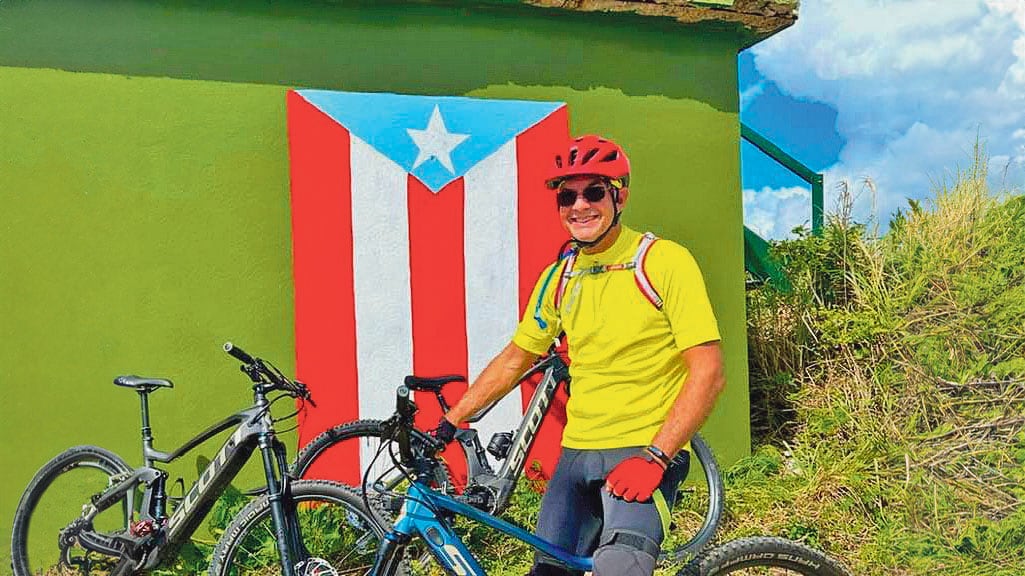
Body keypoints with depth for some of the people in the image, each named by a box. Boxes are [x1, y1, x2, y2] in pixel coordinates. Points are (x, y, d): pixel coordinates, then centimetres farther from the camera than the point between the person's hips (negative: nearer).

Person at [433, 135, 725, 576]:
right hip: (577, 453, 6)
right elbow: (514, 360, 17)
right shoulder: (558, 277, 8)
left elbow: (708, 373, -12)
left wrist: (655, 457, -19)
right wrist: (447, 424, 13)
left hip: (644, 453, -5)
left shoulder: (665, 262, -8)